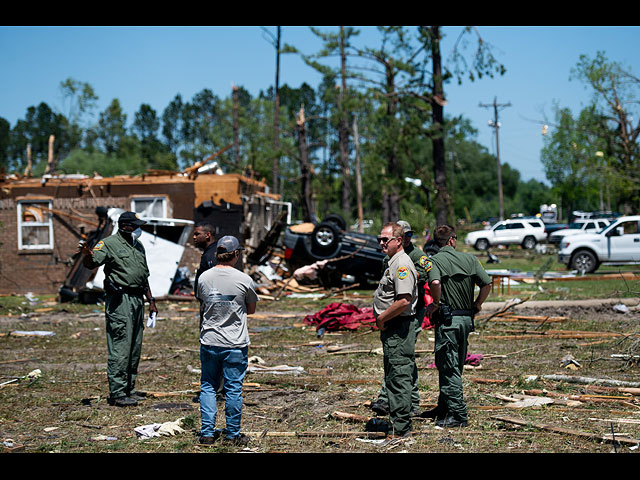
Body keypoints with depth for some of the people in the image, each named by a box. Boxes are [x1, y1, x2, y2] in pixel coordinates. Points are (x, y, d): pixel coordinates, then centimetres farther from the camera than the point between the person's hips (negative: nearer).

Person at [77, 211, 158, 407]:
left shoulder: (138, 246, 19)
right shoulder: (109, 243, -6)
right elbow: (92, 263, -20)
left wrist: (151, 300, 22)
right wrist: (86, 255, -42)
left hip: (137, 300, 9)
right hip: (119, 300, -9)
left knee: (135, 348, 12)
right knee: (120, 348, -9)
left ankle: (129, 389, 21)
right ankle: (117, 393, -6)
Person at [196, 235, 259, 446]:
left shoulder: (204, 277, -1)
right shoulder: (244, 279, -10)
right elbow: (251, 309, 5)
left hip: (208, 342, 3)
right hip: (235, 344, -2)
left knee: (208, 387, 13)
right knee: (233, 389, 6)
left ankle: (207, 433, 12)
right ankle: (233, 434, 15)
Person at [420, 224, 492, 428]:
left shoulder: (435, 260, -7)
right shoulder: (469, 258, 5)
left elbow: (435, 282, -28)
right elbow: (487, 283, 1)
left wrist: (436, 304, -12)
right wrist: (477, 305, 13)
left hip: (447, 319, -5)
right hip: (467, 318, 5)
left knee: (449, 368, -1)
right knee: (455, 366, 16)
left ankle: (459, 414, -2)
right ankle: (444, 407, 28)